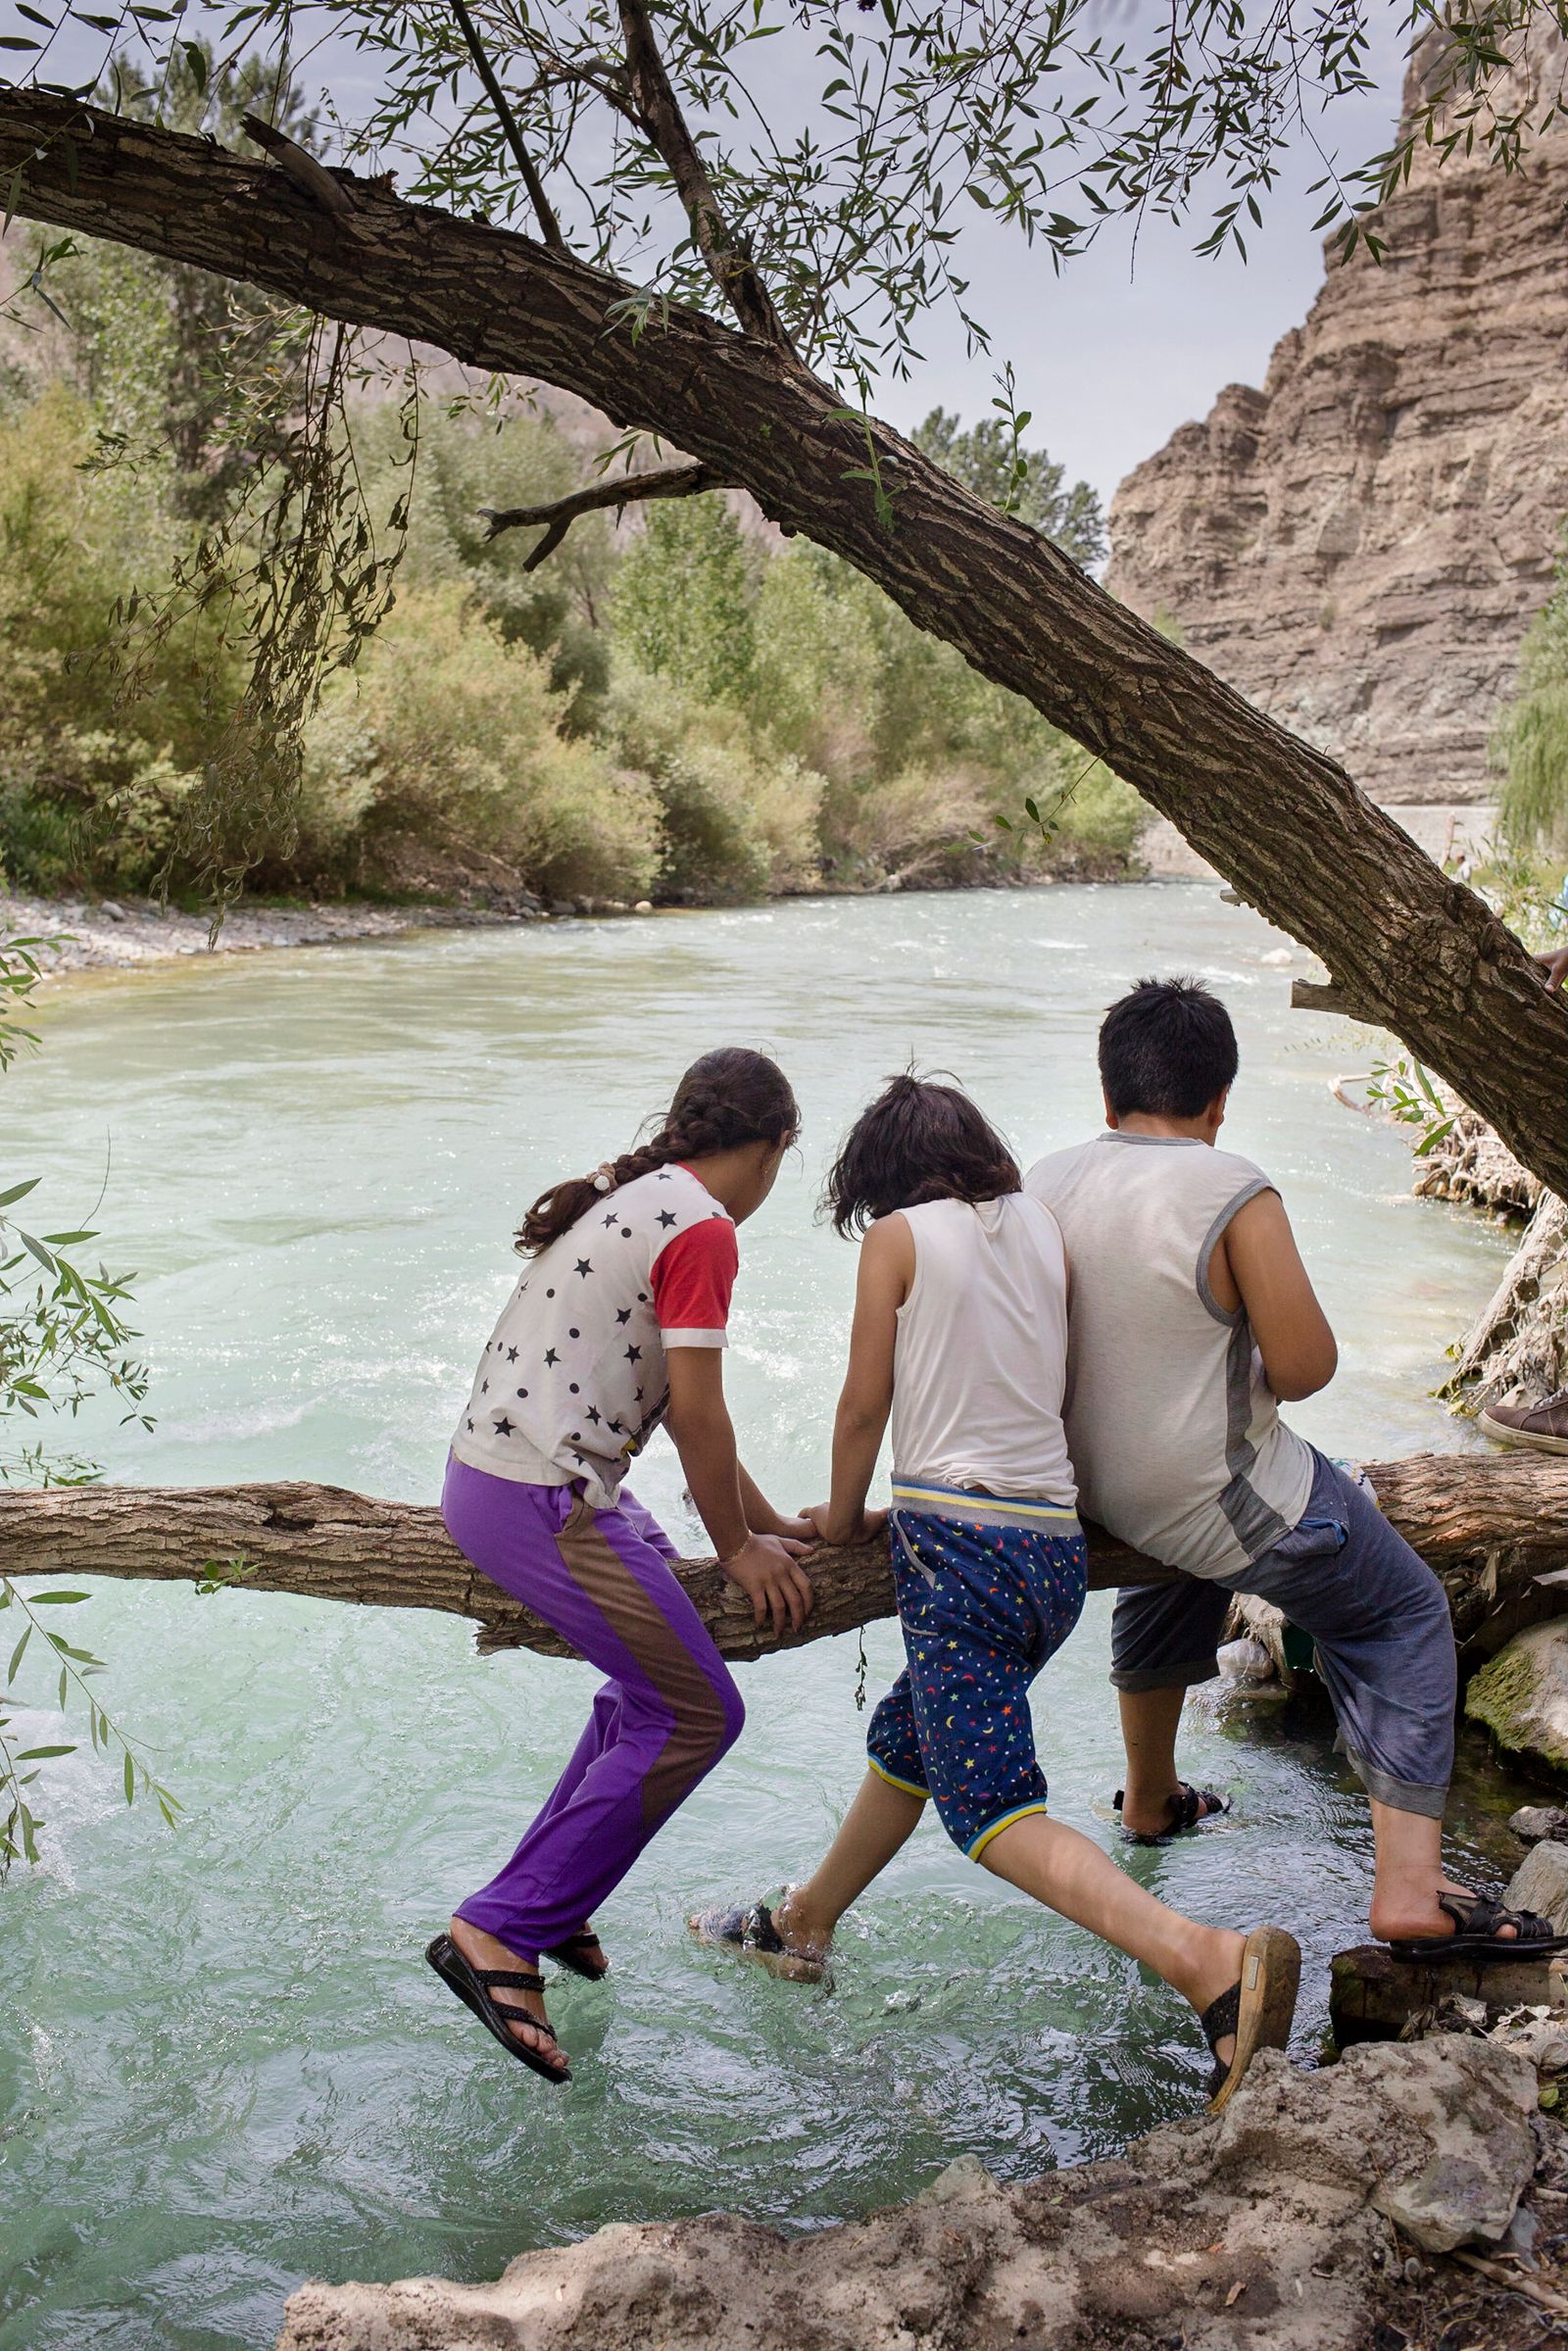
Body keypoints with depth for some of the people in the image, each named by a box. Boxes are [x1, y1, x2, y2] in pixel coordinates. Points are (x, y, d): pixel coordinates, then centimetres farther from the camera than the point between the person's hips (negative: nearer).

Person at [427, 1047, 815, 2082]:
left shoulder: (632, 1197, 17)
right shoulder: (703, 1228, -13)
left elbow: (675, 1404, 20)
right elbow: (698, 1415, -13)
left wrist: (768, 1522, 23)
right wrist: (739, 1550, 2)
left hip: (483, 1478, 10)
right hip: (544, 1504, -10)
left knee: (657, 1665, 23)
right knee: (695, 1716, -4)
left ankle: (550, 1896, 26)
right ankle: (500, 1934, -3)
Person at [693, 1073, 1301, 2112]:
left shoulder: (900, 1236, -1)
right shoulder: (1042, 1225, 12)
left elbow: (865, 1407, 0)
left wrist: (844, 1516, 19)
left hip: (958, 1538, -7)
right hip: (1059, 1544, 8)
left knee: (992, 1810, -11)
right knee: (907, 1740, 23)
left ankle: (1212, 1960, -29)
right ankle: (802, 1923, 41)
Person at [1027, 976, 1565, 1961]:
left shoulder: (1044, 1185, -4)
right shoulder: (1233, 1194, -22)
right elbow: (1308, 1364, -20)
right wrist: (1255, 1380, 3)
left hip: (1093, 1490, 7)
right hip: (1235, 1502, -7)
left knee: (1176, 1552, 39)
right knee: (1403, 1614, 14)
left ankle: (1151, 1798, 51)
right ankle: (1410, 1887, 6)